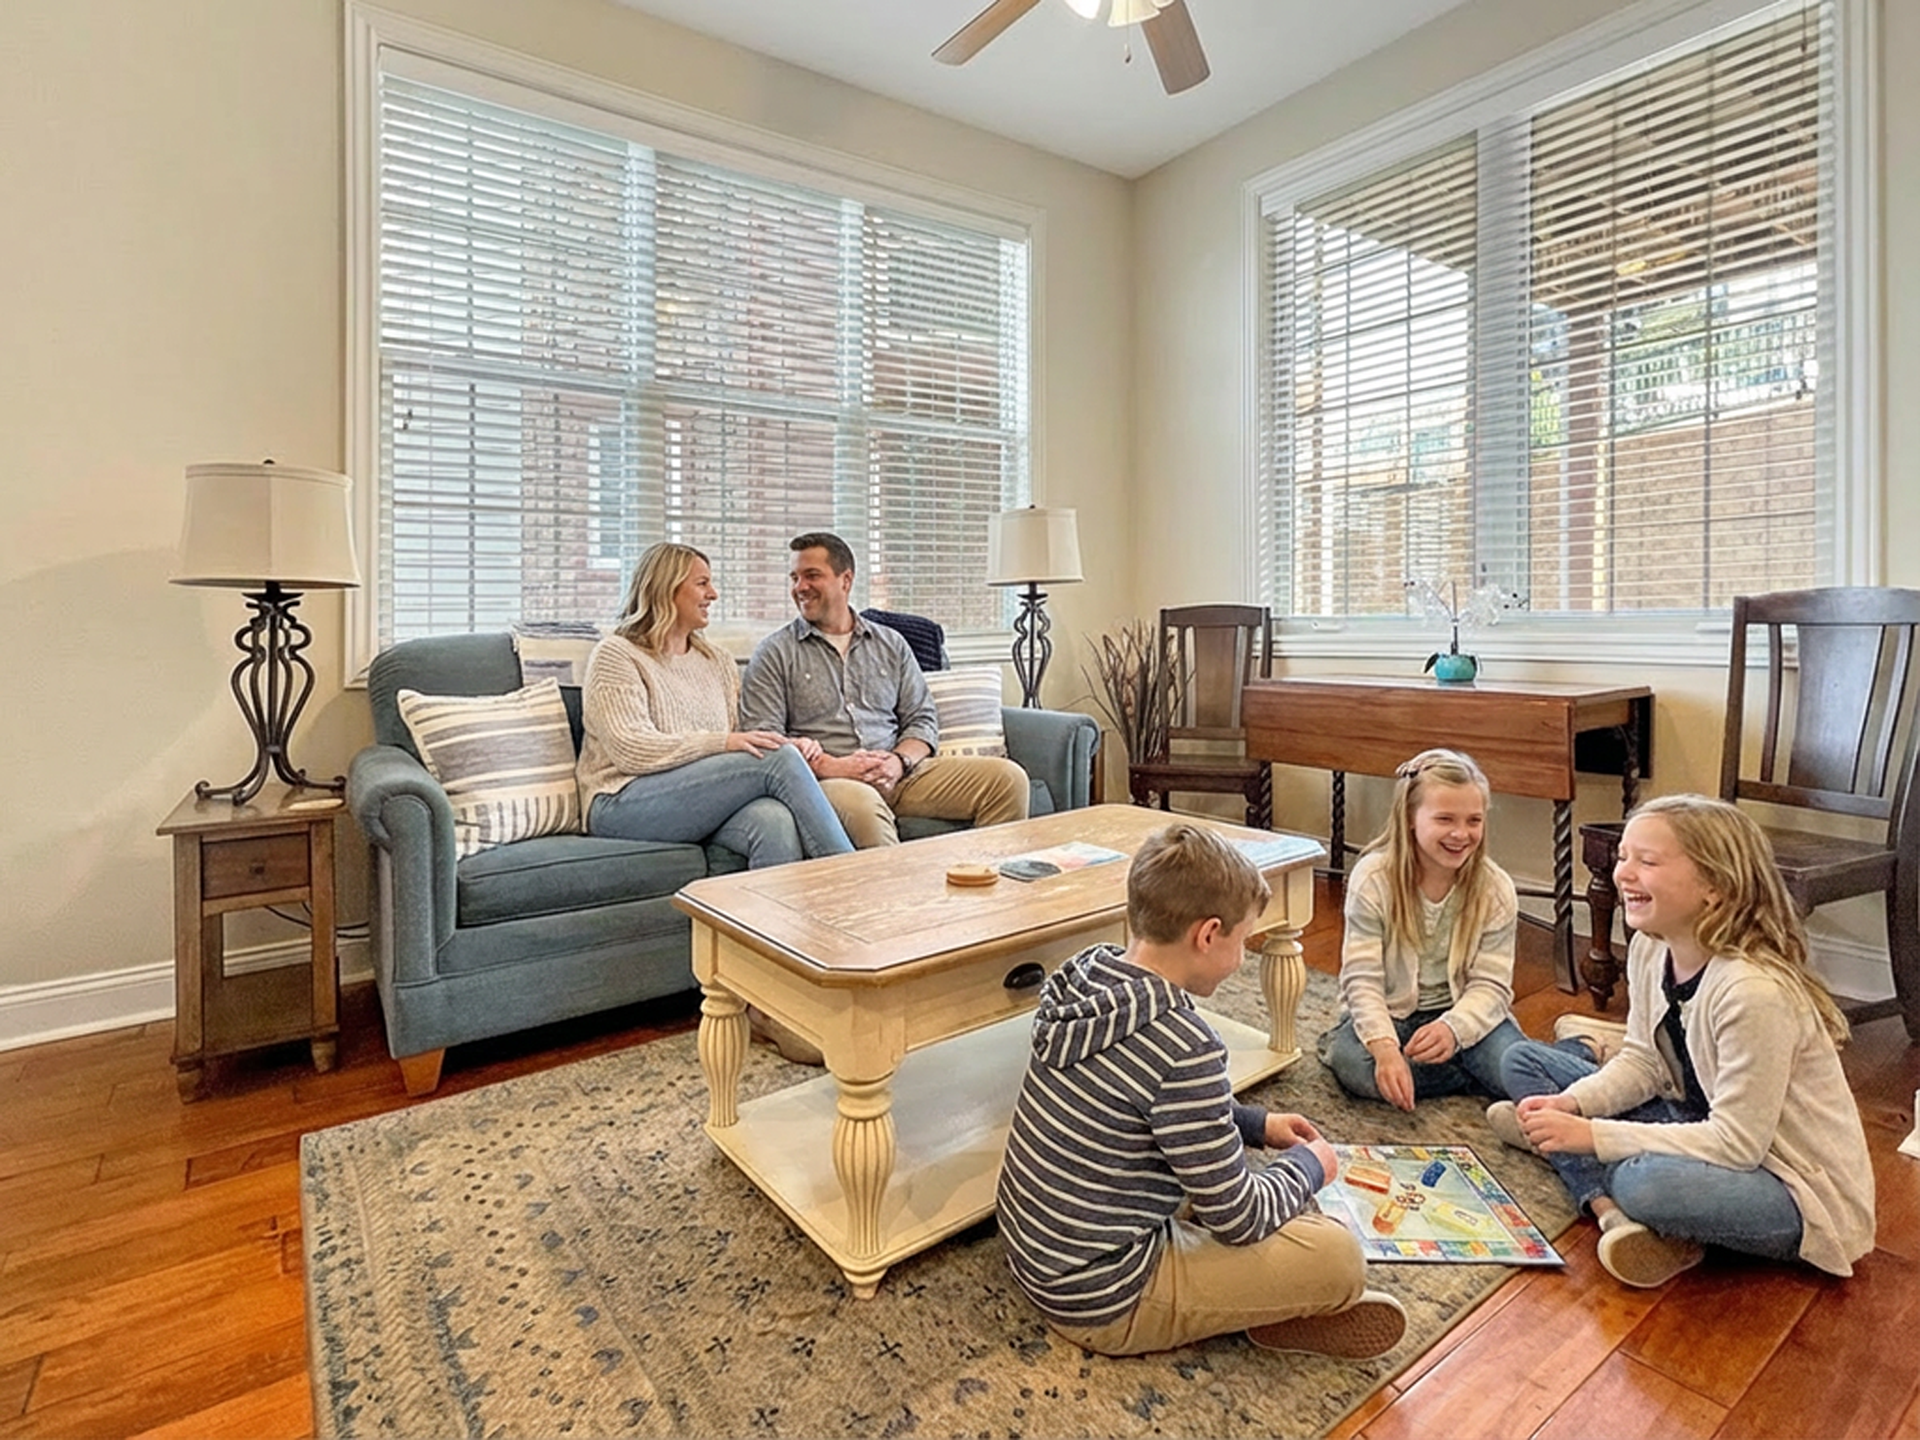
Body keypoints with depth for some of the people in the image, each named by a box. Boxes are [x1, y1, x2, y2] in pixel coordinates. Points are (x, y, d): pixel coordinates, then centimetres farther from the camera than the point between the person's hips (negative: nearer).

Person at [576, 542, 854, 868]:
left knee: (775, 821, -34)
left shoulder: (720, 664, 23)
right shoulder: (615, 656, 3)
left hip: (705, 802, 5)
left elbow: (740, 743, 19)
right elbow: (631, 750, -11)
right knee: (777, 759, -27)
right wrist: (722, 742, -22)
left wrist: (789, 745, -3)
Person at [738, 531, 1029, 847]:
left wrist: (900, 761, -8)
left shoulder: (891, 644, 18)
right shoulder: (774, 653, 8)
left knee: (1007, 778, -13)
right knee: (862, 803, -41)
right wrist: (830, 767, -17)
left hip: (897, 774, 4)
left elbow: (922, 719, 14)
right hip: (826, 780, -3)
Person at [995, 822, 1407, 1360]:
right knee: (1340, 1255, -9)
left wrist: (1257, 1123, 15)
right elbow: (1240, 1219, -17)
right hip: (1103, 1304, -8)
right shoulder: (1184, 1048, -30)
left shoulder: (1089, 973, -6)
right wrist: (1309, 1165, 1)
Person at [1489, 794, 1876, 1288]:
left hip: (1796, 1191, -8)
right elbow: (1643, 1062, 3)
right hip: (1703, 1127, 8)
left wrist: (1592, 1135, -27)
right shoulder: (1650, 949, -7)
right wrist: (1570, 1104, -15)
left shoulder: (1755, 991, -30)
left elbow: (1737, 1143, -27)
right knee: (1524, 1061, 1)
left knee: (1646, 1183, -40)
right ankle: (1612, 1214, -15)